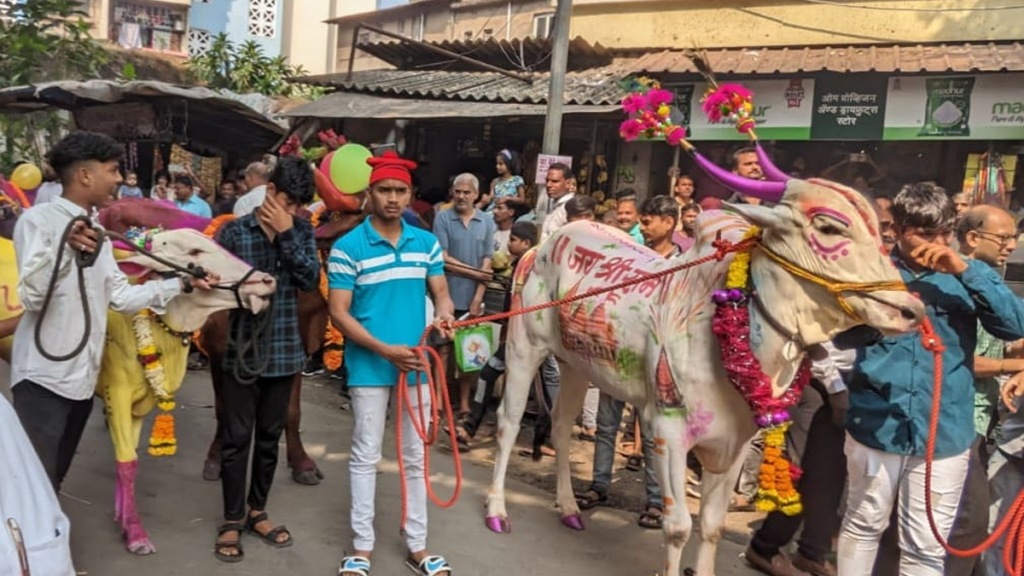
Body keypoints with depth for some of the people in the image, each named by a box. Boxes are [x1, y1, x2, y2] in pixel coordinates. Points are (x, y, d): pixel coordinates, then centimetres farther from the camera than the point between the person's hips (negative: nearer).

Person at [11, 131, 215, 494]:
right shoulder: (38, 219, -10)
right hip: (43, 377, -8)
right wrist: (63, 249, -33)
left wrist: (182, 284, 3)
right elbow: (31, 298, -20)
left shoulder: (96, 231, 13)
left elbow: (121, 296, 8)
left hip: (83, 377, 8)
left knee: (54, 480, 17)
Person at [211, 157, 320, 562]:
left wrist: (286, 234, -15)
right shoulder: (234, 231, -5)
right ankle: (232, 520, 19)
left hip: (284, 351, 3)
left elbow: (310, 281, -9)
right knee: (237, 437, 4)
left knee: (270, 436, 14)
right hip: (242, 349, -3)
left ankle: (257, 512, 30)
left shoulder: (301, 232, 3)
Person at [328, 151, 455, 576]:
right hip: (369, 366, -4)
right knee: (365, 456, 8)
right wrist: (386, 350, -19)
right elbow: (338, 313, -11)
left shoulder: (426, 243, 3)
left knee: (415, 456, 13)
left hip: (415, 364, 4)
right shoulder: (348, 247, -9)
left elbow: (441, 292, 8)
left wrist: (443, 312, -17)